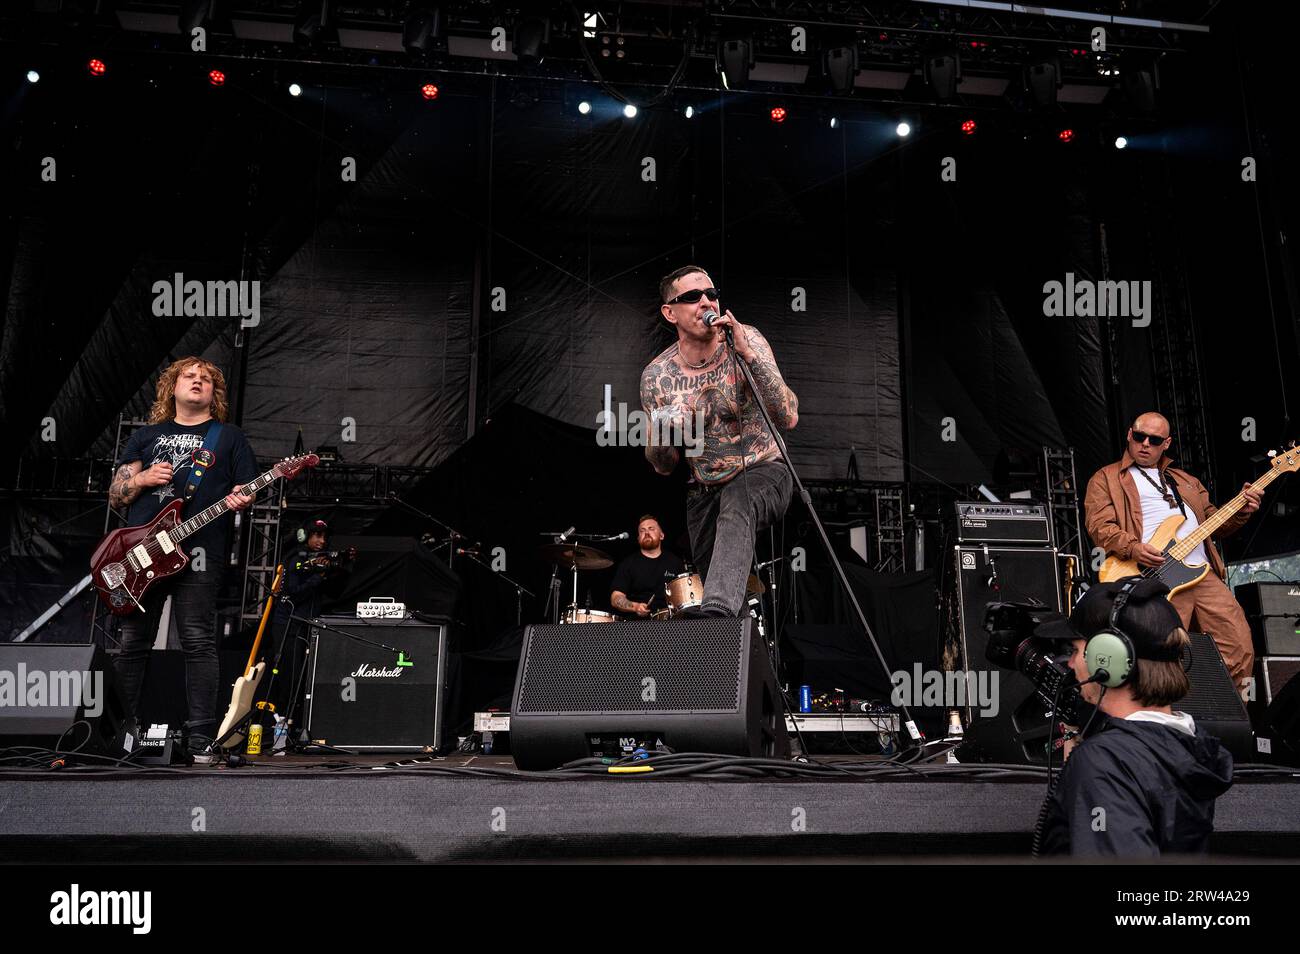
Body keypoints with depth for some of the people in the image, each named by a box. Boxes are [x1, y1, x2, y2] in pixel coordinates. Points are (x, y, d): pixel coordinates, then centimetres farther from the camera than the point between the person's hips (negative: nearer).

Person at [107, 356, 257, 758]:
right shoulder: (146, 436, 21)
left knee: (199, 643, -7)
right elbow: (115, 498, 19)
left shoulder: (230, 437, 15)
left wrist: (240, 499, -14)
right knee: (132, 643, 5)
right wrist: (142, 478, -1)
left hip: (198, 553, -3)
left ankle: (201, 737, -3)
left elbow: (250, 492, 10)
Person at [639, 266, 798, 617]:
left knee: (736, 498, -36)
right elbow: (662, 466, 2)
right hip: (704, 493, 4)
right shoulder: (656, 375, -7)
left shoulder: (746, 340, -13)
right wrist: (662, 436, -22)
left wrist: (749, 355, -33)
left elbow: (788, 418, -24)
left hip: (763, 473, -4)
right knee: (715, 580, 8)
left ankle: (716, 612, -50)